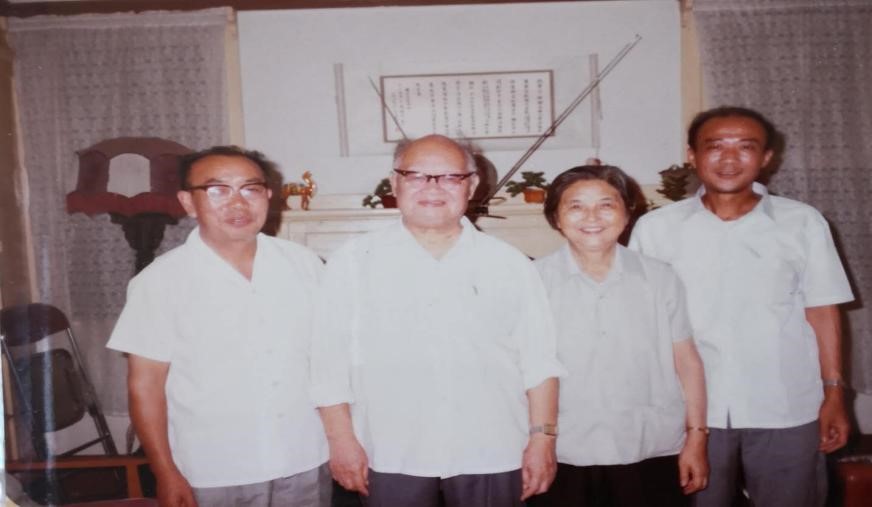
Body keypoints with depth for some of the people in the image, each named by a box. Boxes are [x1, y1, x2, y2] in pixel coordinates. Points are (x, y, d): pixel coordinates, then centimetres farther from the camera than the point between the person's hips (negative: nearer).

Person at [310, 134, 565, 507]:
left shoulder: (509, 264, 3)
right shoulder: (353, 262, -1)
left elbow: (539, 360, 3)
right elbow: (331, 360, -1)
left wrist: (542, 439, -1)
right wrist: (342, 441, -3)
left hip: (492, 457, 1)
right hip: (393, 457, -1)